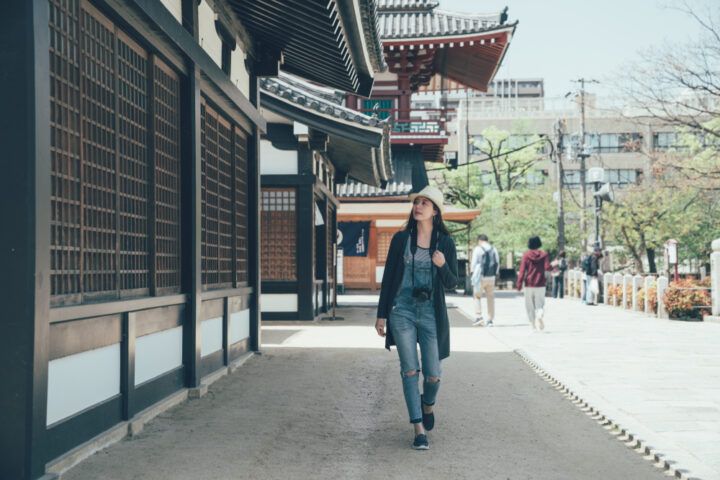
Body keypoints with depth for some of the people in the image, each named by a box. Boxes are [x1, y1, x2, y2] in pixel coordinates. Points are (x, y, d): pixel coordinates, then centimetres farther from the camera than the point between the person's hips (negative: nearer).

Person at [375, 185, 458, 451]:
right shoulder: (401, 239, 3)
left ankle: (428, 405, 37)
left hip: (431, 314, 0)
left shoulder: (445, 243, 2)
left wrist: (442, 265, -17)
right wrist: (381, 315, 3)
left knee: (432, 374, 3)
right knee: (409, 370, -4)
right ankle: (419, 429, 3)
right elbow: (388, 277, 5)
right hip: (402, 311, 0)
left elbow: (452, 283, 5)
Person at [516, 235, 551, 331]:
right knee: (540, 303, 7)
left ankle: (532, 324, 2)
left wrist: (519, 284, -8)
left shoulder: (526, 255, -3)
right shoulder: (543, 255, -1)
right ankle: (540, 316, -24)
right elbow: (547, 268, -11)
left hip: (529, 284, -1)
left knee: (530, 305, 9)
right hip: (540, 284, 1)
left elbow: (522, 271, -8)